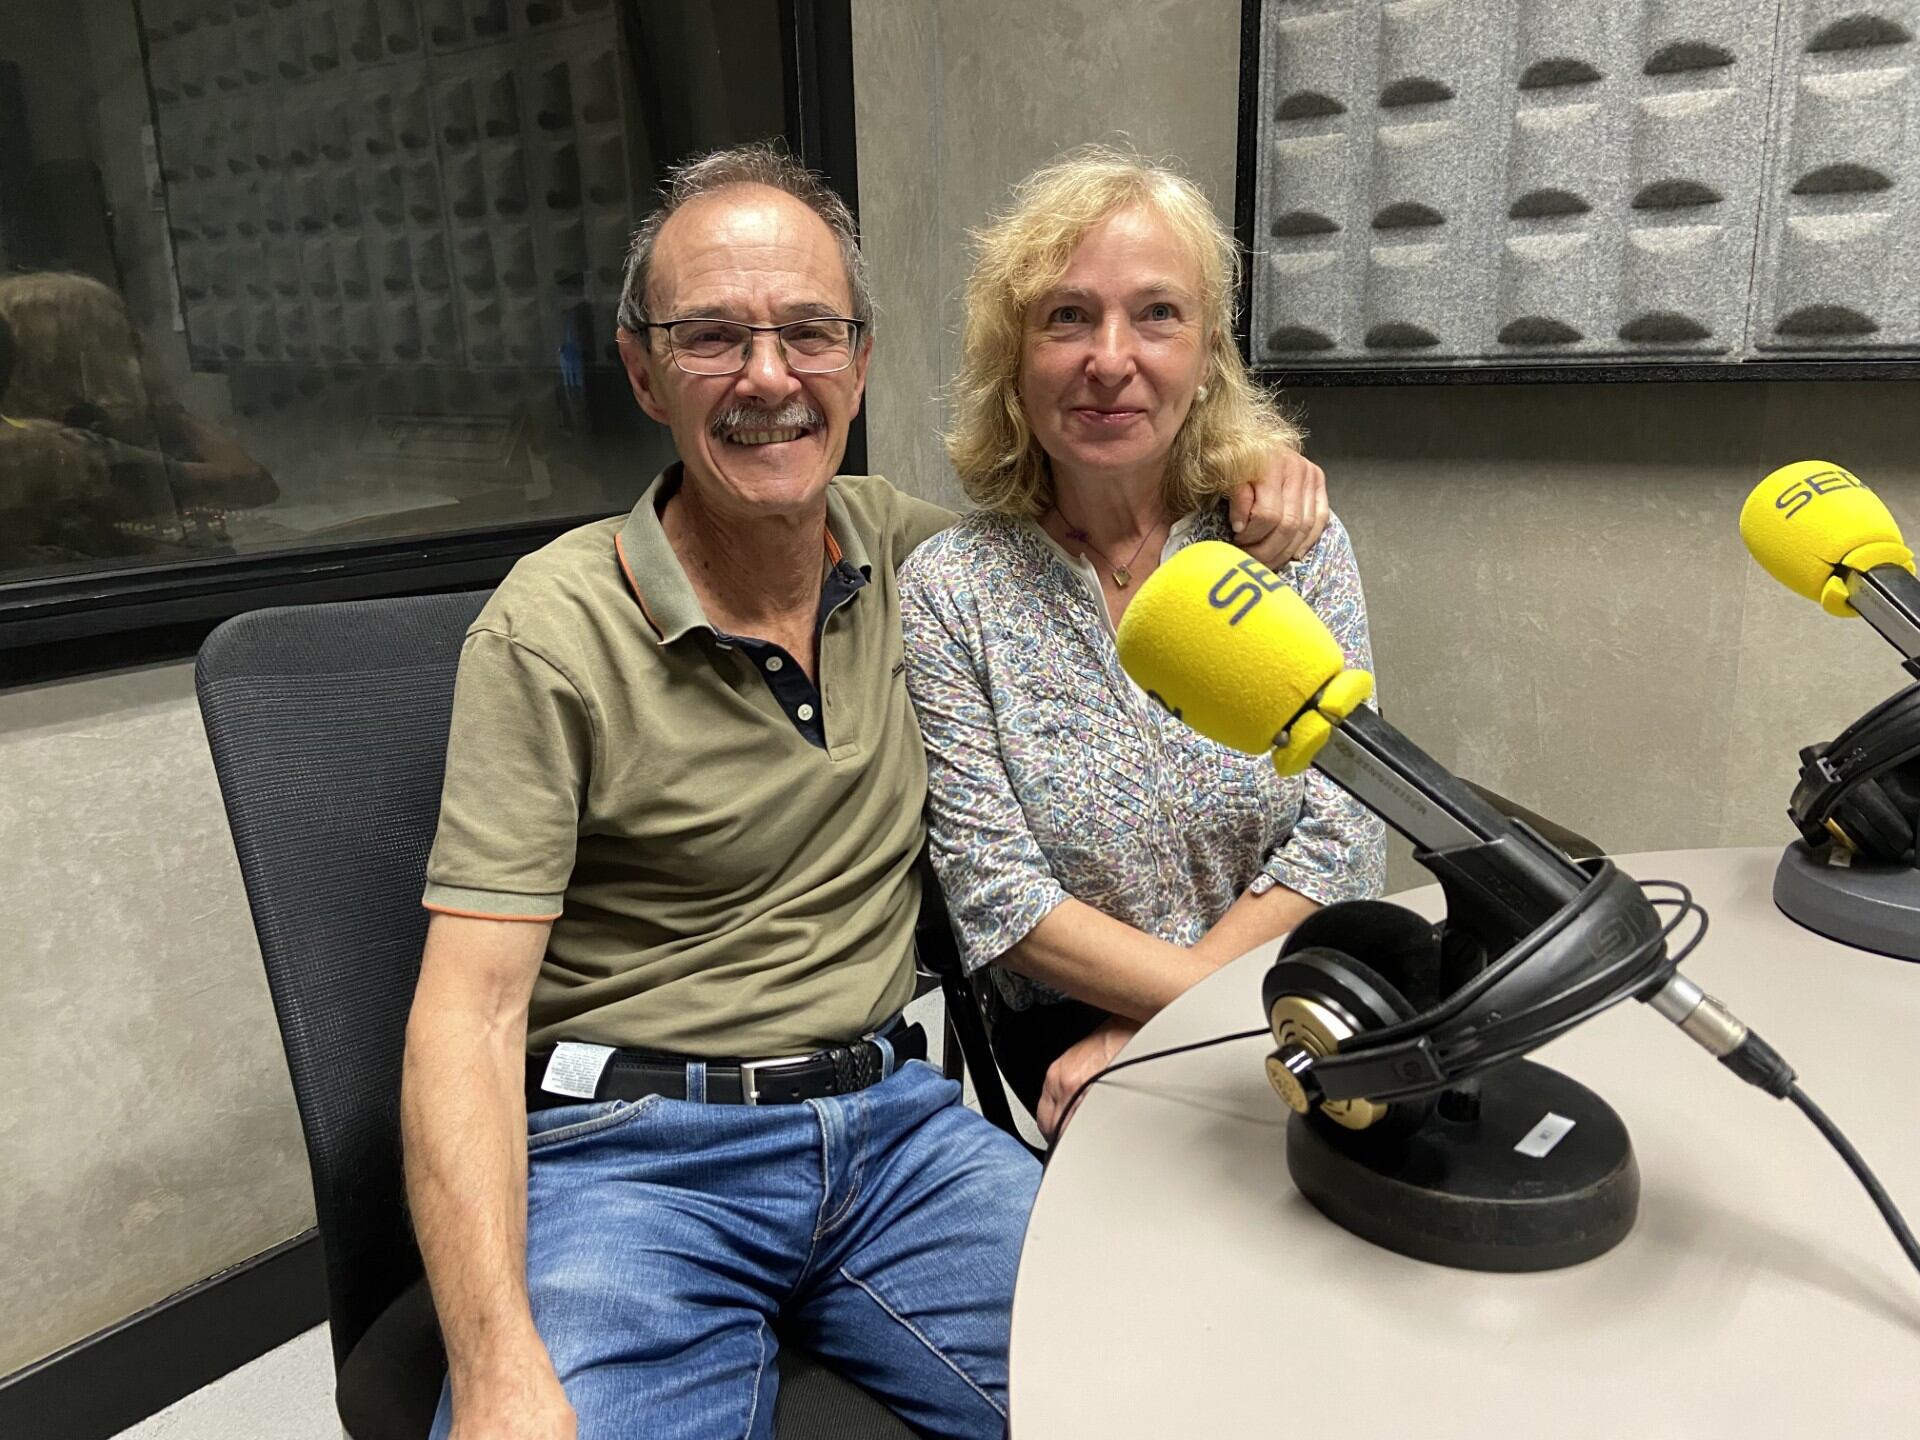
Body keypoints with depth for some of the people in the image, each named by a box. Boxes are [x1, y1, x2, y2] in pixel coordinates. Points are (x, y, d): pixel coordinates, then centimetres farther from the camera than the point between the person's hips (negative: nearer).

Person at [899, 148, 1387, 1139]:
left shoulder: (1296, 544, -1)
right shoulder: (948, 593, -6)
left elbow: (1340, 839, -4)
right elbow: (997, 897, -9)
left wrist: (1145, 1035, -11)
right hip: (1067, 1037, -3)